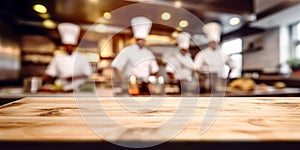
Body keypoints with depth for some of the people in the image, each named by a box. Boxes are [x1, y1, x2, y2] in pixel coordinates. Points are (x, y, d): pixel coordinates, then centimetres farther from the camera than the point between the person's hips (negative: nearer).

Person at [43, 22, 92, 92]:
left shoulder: (81, 58, 2)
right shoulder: (58, 58, 9)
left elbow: (87, 74, -1)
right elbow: (50, 73, 9)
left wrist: (74, 77, -11)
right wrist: (42, 80, -8)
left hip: (77, 89, -2)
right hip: (61, 89, 3)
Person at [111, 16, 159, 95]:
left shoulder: (148, 53, 12)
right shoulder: (127, 51, -2)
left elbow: (155, 71, 19)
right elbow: (115, 67, -7)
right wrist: (121, 82, -13)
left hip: (144, 86, 4)